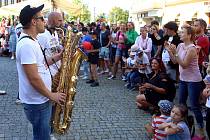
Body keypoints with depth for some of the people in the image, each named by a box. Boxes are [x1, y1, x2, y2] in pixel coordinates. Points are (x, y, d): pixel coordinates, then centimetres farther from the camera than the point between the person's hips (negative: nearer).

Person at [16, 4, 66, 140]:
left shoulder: (32, 41, 9)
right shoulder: (27, 44, -24)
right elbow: (33, 78, -26)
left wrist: (58, 56, 6)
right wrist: (51, 95, -15)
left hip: (41, 99, 10)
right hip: (37, 102, -10)